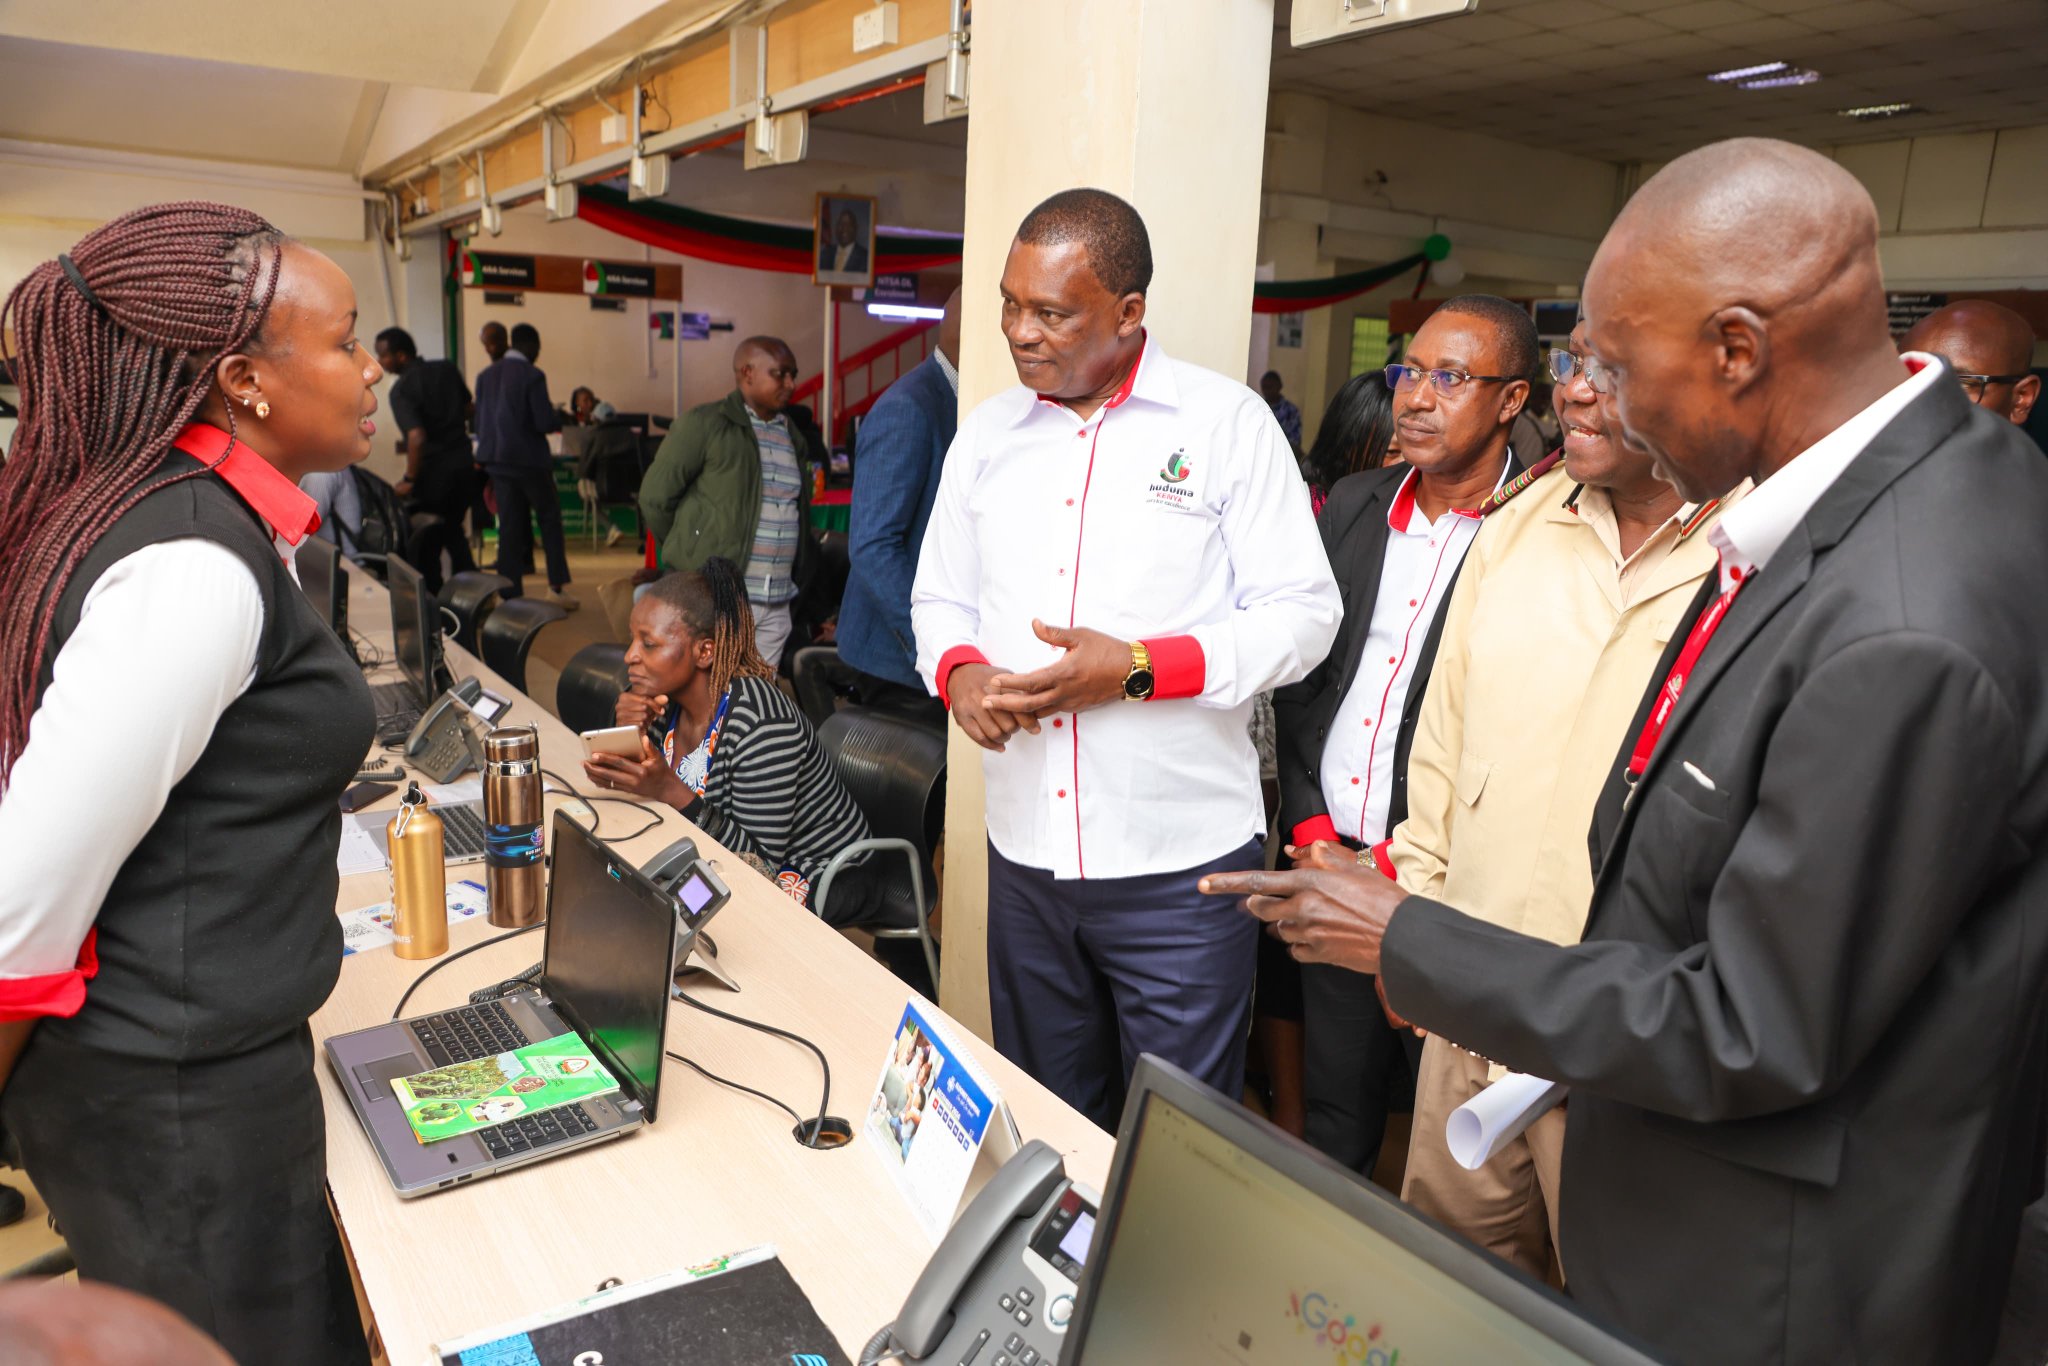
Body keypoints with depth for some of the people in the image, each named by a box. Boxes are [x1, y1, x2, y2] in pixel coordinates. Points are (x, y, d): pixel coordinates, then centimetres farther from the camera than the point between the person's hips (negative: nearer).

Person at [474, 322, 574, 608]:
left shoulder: (485, 375, 7)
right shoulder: (532, 375, -12)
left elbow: (479, 422, 11)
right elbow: (544, 422, -17)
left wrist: (488, 457, 19)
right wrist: (559, 419, 5)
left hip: (497, 458, 6)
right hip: (529, 458, -6)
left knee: (510, 526, 8)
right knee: (550, 520, 7)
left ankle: (511, 593, 7)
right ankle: (555, 589, 5)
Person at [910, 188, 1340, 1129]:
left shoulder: (1226, 423, -4)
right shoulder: (986, 435, 10)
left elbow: (1303, 613, -7)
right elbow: (940, 596, 17)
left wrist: (1137, 669, -19)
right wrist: (959, 671, -7)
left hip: (1178, 866, -4)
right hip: (1024, 853, 5)